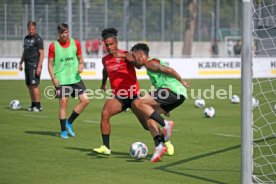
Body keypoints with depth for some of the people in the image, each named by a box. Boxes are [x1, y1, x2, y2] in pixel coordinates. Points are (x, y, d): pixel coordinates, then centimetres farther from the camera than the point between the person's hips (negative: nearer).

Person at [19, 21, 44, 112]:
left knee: (34, 85, -11)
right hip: (27, 64, 8)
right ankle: (33, 104, 16)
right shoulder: (26, 38, 16)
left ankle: (38, 105, -8)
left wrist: (39, 67, -18)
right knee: (29, 85, 9)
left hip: (35, 65, -8)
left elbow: (41, 54, -11)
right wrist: (21, 63, 19)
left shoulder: (38, 39, -7)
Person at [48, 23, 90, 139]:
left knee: (85, 100, -4)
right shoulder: (53, 46, -3)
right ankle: (63, 131, 9)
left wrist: (81, 65, -8)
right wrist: (53, 78, -11)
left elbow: (80, 58, 14)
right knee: (63, 103, -4)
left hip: (75, 78, 3)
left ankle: (69, 122, 11)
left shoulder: (75, 43, 4)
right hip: (61, 80, -3)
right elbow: (50, 63, 0)